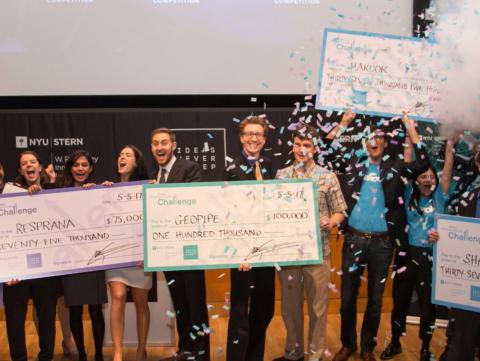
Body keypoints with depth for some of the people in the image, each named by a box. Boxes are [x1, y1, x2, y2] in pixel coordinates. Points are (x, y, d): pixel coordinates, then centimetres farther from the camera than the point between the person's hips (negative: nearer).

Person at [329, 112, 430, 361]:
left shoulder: (395, 167, 4)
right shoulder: (352, 163, 6)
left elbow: (423, 164, -7)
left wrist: (410, 128, -8)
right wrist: (343, 124, -4)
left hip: (382, 242, 0)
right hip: (354, 239, 1)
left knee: (375, 298, 11)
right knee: (348, 296, 9)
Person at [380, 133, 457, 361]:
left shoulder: (439, 197, 2)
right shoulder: (410, 195, 3)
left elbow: (447, 171, -4)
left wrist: (450, 144, -9)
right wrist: (410, 140, -1)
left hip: (431, 256, -1)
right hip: (407, 254, 1)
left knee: (427, 303, 8)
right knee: (400, 300, 10)